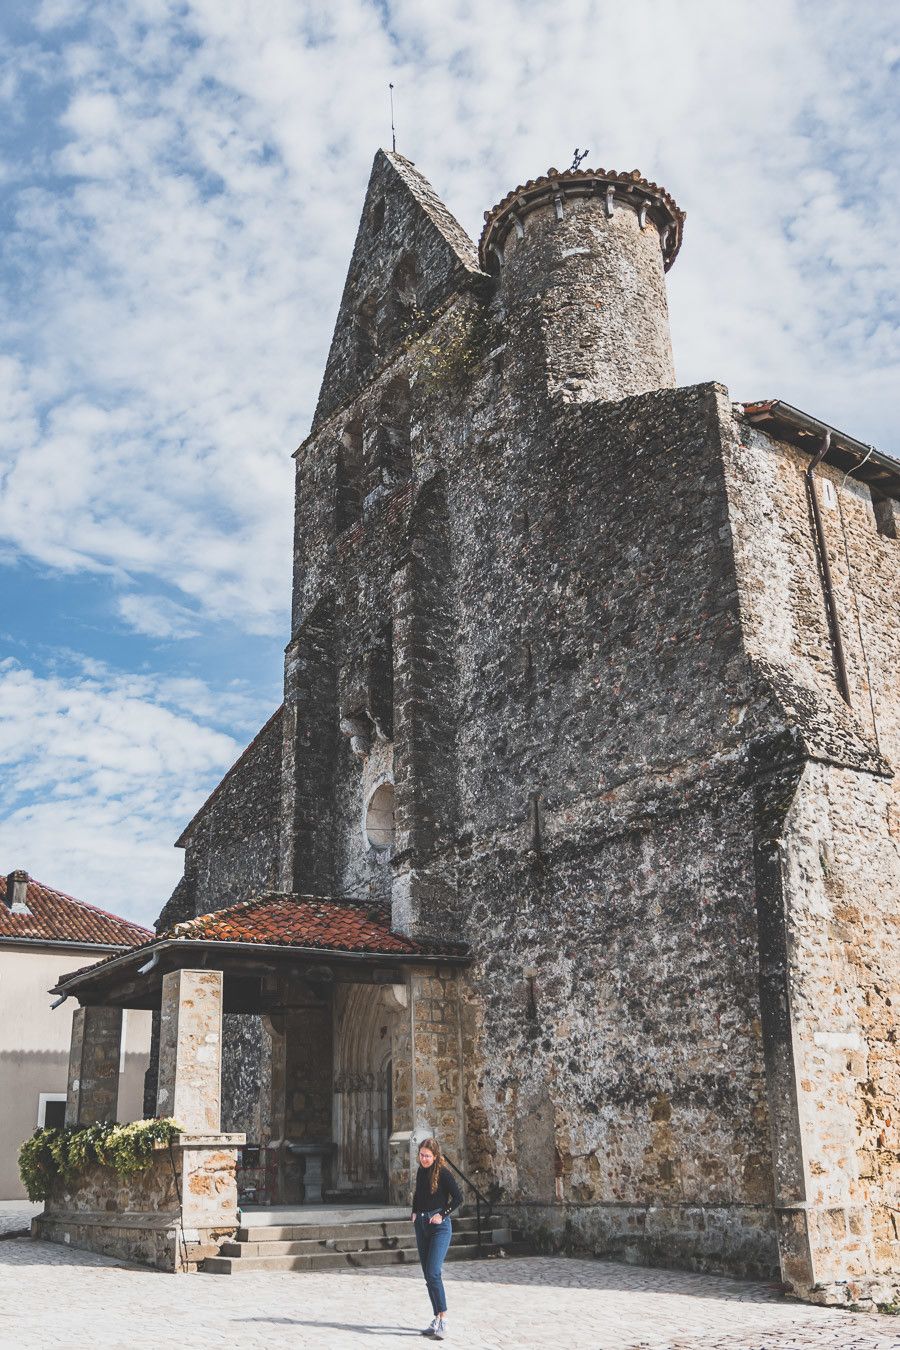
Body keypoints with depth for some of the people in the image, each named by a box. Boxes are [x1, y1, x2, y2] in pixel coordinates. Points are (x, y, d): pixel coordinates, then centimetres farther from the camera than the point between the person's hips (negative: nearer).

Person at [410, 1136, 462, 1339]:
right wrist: (414, 1212, 11)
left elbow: (458, 1198, -12)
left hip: (439, 1226, -7)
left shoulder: (443, 1173, -11)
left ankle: (443, 1319, -10)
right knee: (427, 1275, 9)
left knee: (433, 1273, -16)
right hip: (421, 1225, 7)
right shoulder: (420, 1172, 9)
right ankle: (437, 1318, 16)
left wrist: (442, 1215, -13)